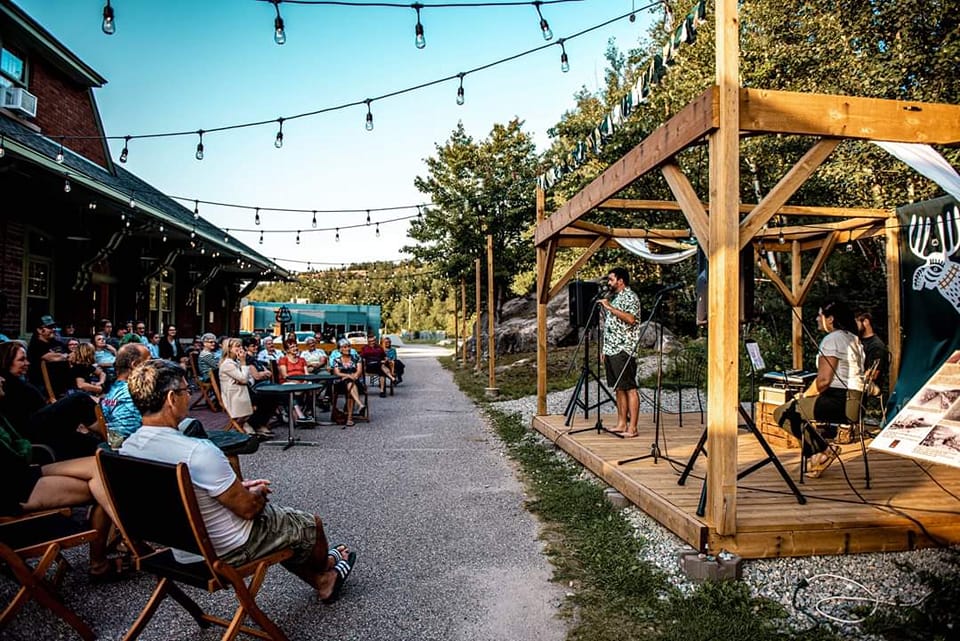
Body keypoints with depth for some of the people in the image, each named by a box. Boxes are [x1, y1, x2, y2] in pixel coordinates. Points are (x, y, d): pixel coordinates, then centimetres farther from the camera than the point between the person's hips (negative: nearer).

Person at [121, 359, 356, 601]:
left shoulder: (127, 449, -8)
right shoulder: (198, 452, -35)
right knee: (311, 524, 17)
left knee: (279, 520, 30)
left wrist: (237, 487, 8)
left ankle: (322, 581, 43)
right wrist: (259, 493, -2)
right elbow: (248, 508, -23)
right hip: (226, 551, -8)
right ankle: (324, 565, 49)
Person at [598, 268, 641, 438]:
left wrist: (609, 307, -20)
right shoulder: (615, 298, 21)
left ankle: (632, 428, -7)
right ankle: (621, 424, 16)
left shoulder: (630, 297, -7)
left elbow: (630, 319, -24)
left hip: (624, 350, -9)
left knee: (629, 388, -7)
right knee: (618, 388, 11)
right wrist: (605, 350, 20)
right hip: (611, 350, 9)